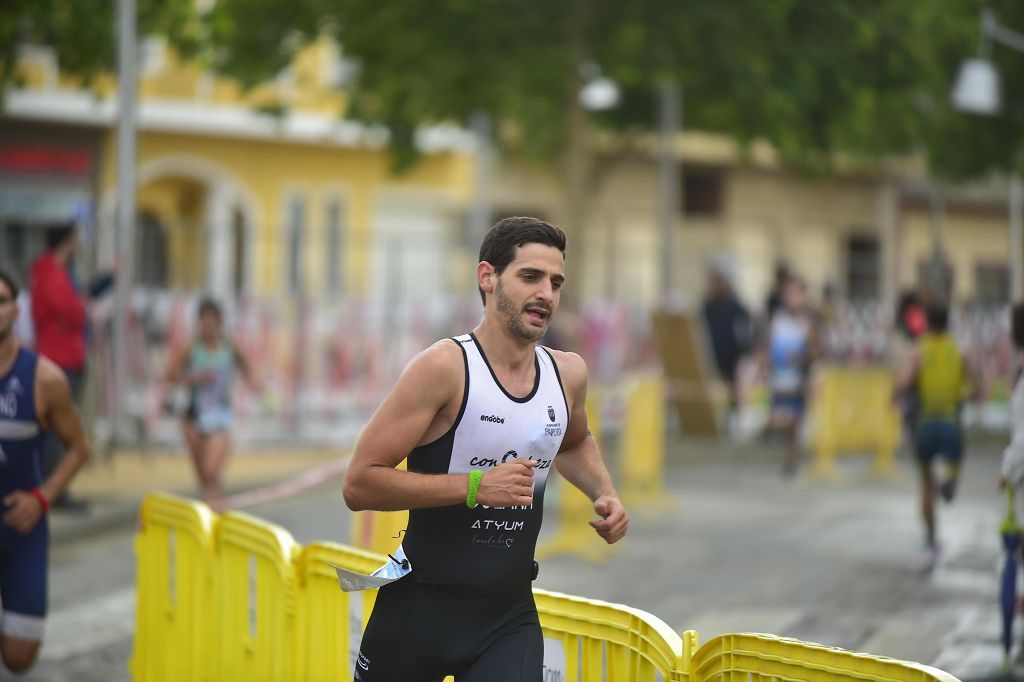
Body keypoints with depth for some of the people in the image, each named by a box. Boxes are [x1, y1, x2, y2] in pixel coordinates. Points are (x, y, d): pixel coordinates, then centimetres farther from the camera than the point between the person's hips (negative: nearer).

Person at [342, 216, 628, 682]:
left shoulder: (567, 374, 3)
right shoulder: (445, 367, -16)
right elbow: (359, 485, -19)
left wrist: (604, 494, 9)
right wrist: (475, 486, -25)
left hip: (510, 614, 4)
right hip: (421, 608, -4)